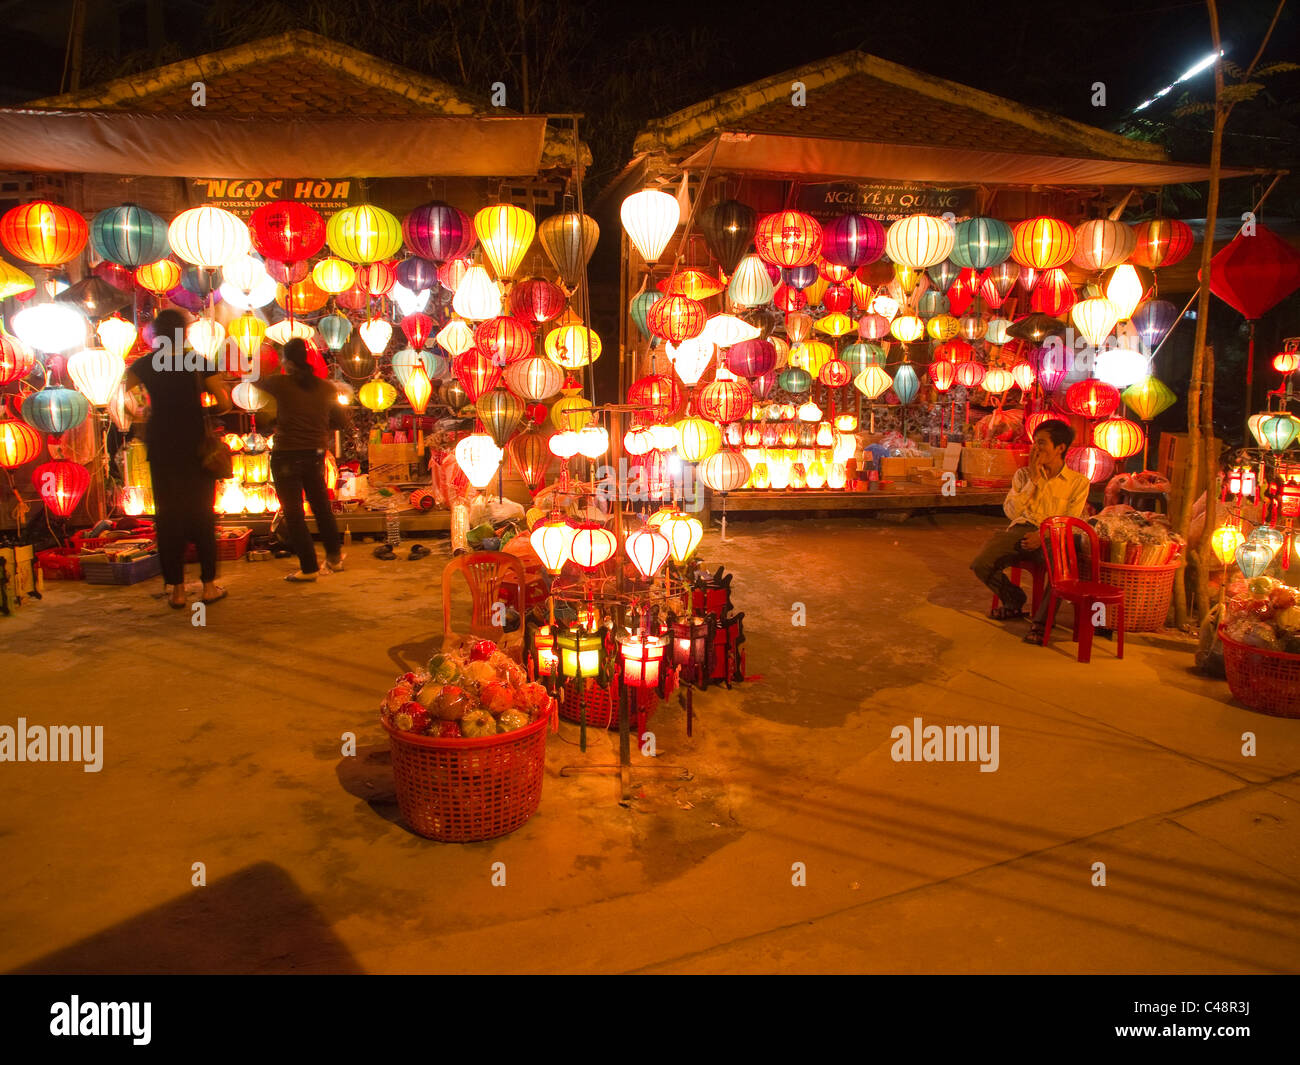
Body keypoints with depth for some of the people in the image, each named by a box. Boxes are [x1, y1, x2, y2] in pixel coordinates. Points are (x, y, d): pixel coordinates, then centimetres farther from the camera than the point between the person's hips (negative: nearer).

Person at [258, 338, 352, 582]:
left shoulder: (280, 383, -12)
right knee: (322, 508, 19)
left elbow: (255, 383, 7)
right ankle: (334, 558, 29)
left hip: (286, 456, -4)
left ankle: (309, 568, 9)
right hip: (316, 456, 4)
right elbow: (344, 424, 4)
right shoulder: (327, 388, -2)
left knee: (293, 513, 5)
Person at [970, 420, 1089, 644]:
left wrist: (1044, 536, -20)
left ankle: (1042, 620, -11)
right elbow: (1011, 512, 0)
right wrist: (1033, 480, -6)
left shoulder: (1078, 482, 6)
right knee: (981, 564, -22)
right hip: (1021, 530, 3)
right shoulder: (1024, 474, 12)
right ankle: (1014, 602, 10)